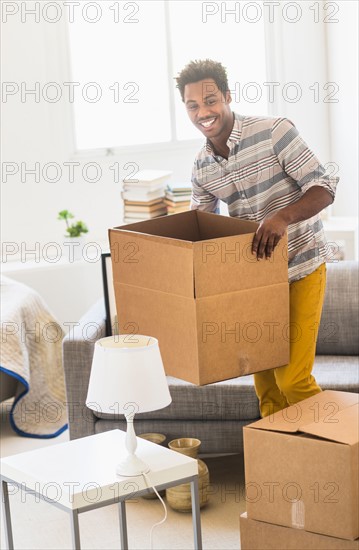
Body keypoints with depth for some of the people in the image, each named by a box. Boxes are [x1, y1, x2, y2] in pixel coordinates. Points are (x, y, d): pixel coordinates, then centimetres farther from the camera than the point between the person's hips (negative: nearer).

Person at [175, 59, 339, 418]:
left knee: (292, 377, -10)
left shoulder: (273, 132, -16)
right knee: (263, 373, 11)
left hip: (300, 269, -6)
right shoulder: (201, 167, 1)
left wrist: (282, 216, -38)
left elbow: (324, 188, -20)